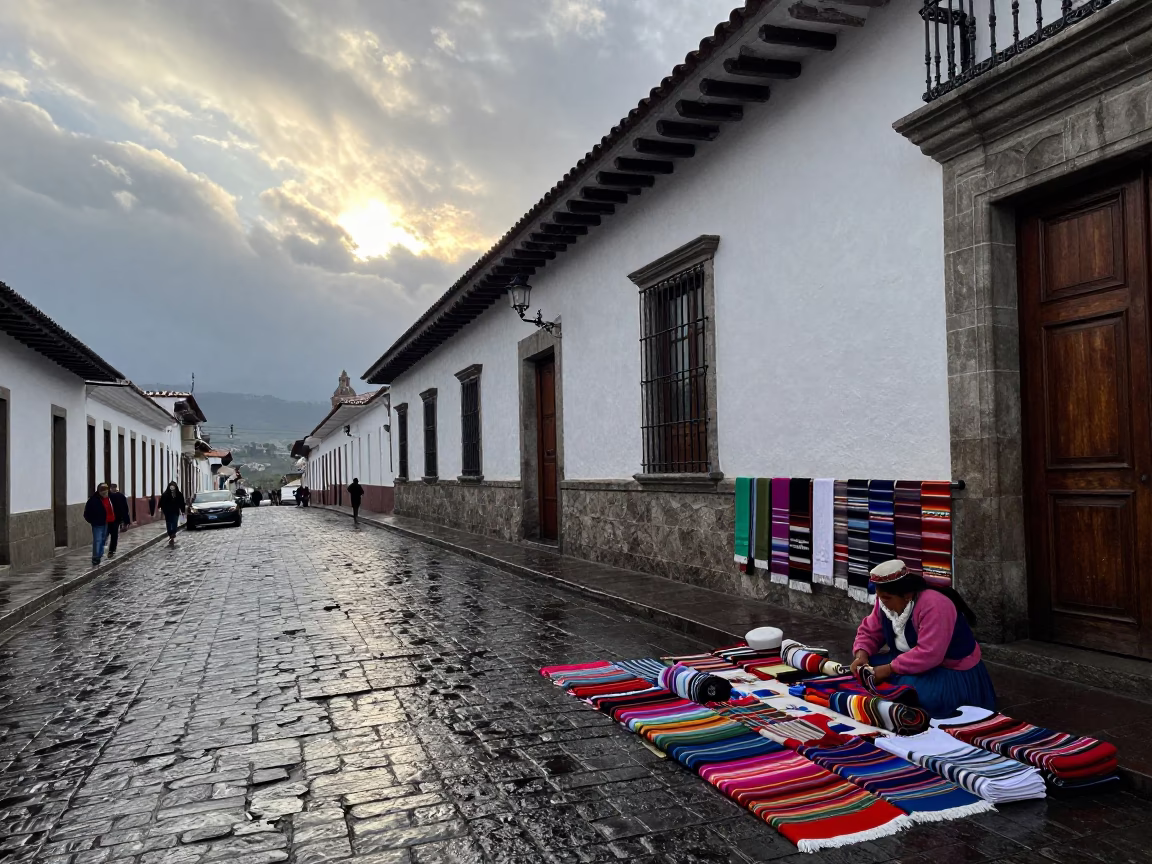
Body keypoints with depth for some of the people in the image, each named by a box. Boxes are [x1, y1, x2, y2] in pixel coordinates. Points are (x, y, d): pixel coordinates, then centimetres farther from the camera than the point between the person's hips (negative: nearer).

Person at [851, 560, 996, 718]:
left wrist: (888, 669, -32)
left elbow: (928, 654, -35)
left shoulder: (934, 606, -30)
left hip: (953, 672, -8)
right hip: (914, 664, 8)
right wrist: (861, 655, -16)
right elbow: (869, 632, 4)